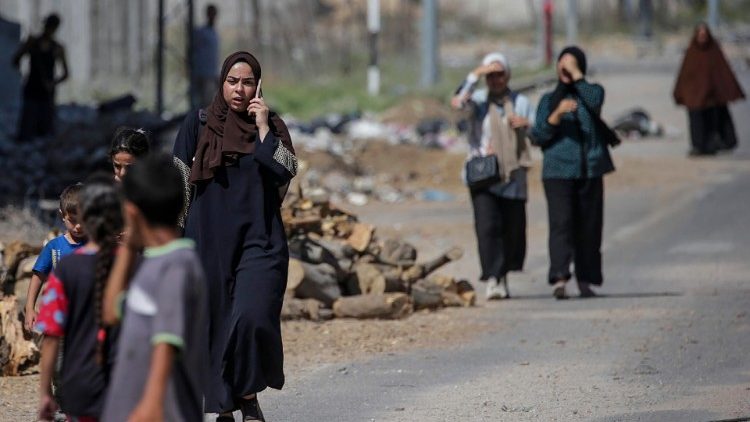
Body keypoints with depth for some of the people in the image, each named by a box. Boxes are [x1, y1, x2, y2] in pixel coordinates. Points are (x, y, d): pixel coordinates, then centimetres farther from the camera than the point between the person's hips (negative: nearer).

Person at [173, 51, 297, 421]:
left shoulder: (272, 126, 7)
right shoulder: (198, 124, 5)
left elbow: (285, 172, -9)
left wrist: (263, 128, -10)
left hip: (259, 240, -1)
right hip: (209, 240, 1)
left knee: (253, 317, -18)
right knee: (215, 322, 2)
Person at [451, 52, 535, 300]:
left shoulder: (521, 103, 12)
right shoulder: (478, 100, 5)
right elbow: (458, 102, -18)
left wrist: (527, 124, -6)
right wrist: (476, 75, -19)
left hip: (513, 177, 3)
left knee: (513, 229, 7)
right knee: (487, 226, -16)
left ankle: (503, 275, 28)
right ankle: (492, 280, -20)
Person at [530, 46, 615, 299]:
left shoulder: (592, 91, 12)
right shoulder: (549, 100, 12)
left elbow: (594, 102, -14)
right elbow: (537, 137, 3)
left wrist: (575, 73, -10)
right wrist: (557, 114, -11)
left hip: (590, 171, 1)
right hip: (558, 171, -1)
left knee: (588, 226, 4)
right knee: (561, 223, -14)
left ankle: (586, 280, 14)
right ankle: (559, 279, -24)